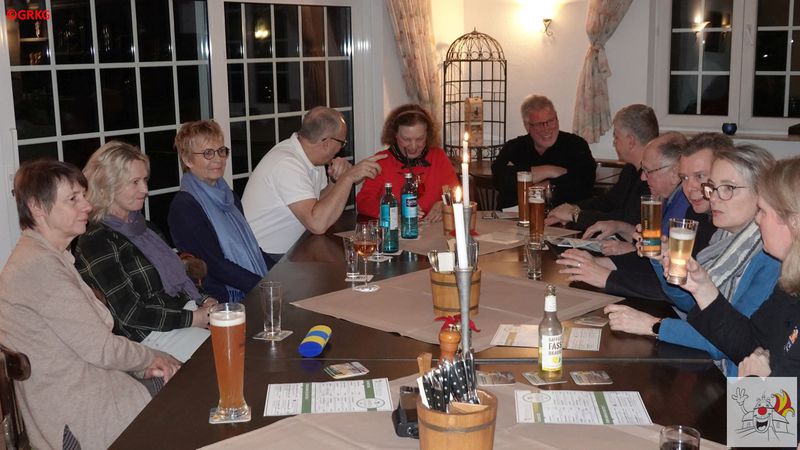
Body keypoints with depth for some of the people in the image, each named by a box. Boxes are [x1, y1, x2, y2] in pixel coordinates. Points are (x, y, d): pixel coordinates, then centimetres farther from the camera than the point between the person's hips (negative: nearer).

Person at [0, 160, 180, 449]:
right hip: (77, 418, -9)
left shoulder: (52, 258, 13)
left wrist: (144, 365, -1)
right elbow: (100, 348, -18)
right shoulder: (39, 266, -20)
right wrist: (153, 359, -1)